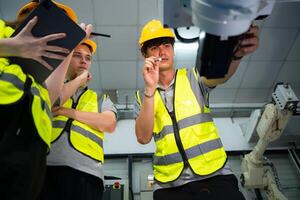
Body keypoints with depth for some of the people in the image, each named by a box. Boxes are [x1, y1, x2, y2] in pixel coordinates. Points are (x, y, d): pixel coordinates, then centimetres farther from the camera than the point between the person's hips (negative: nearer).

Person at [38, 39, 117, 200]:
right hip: (47, 168, 0)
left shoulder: (101, 98, 17)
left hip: (85, 172, 1)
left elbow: (109, 124, -1)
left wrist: (69, 112, -3)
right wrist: (80, 79, 3)